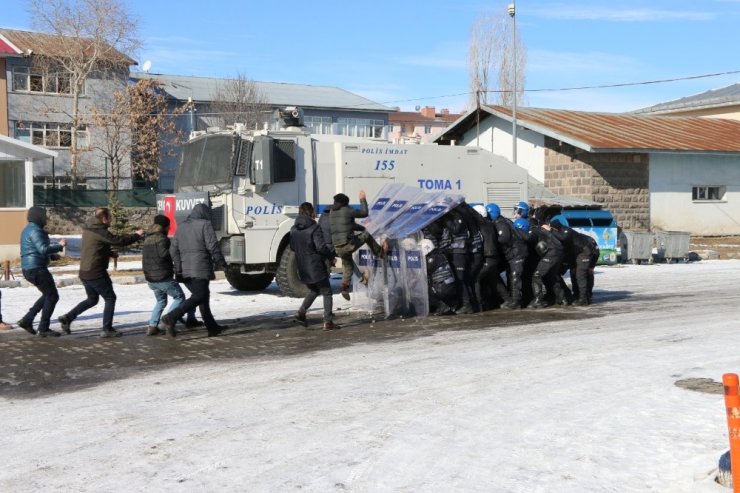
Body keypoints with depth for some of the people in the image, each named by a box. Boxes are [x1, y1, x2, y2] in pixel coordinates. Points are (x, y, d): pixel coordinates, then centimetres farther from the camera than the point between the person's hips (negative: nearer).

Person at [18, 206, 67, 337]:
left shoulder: (29, 229, 17)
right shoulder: (35, 230, -16)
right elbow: (43, 249, -27)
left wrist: (52, 254, 21)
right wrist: (59, 246, -14)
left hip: (29, 268, 11)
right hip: (37, 269, -11)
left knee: (48, 295, 20)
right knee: (52, 296, -2)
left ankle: (27, 320, 16)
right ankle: (43, 329, 1)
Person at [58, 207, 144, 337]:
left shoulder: (88, 229, 12)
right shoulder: (100, 232, -17)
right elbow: (119, 240, -18)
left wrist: (110, 253, 12)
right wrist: (137, 235, -5)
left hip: (84, 272, 9)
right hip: (96, 273, -9)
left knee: (92, 299, 22)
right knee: (110, 298, 4)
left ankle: (68, 317, 11)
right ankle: (107, 329, 3)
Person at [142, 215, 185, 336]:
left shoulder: (147, 239, 14)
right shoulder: (162, 238, -12)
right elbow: (164, 253, -26)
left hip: (150, 279, 8)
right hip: (163, 278, -8)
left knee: (161, 301, 24)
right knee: (179, 297, 6)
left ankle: (152, 326, 12)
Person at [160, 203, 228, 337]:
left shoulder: (181, 227, 19)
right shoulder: (205, 224, -2)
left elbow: (173, 249, 14)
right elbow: (213, 246, -10)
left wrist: (178, 269, 13)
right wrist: (221, 263, -2)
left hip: (185, 270, 8)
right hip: (200, 268, -8)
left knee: (204, 296, 15)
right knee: (199, 297, -10)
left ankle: (212, 327, 17)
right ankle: (170, 318, -22)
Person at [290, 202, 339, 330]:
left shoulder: (294, 229, 4)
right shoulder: (314, 228, -16)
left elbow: (292, 247, 13)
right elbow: (321, 247, -19)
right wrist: (331, 255, -4)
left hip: (302, 269, 7)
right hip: (316, 267, -6)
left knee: (313, 290, 25)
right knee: (326, 293, 6)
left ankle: (301, 312, 7)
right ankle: (328, 322, 2)